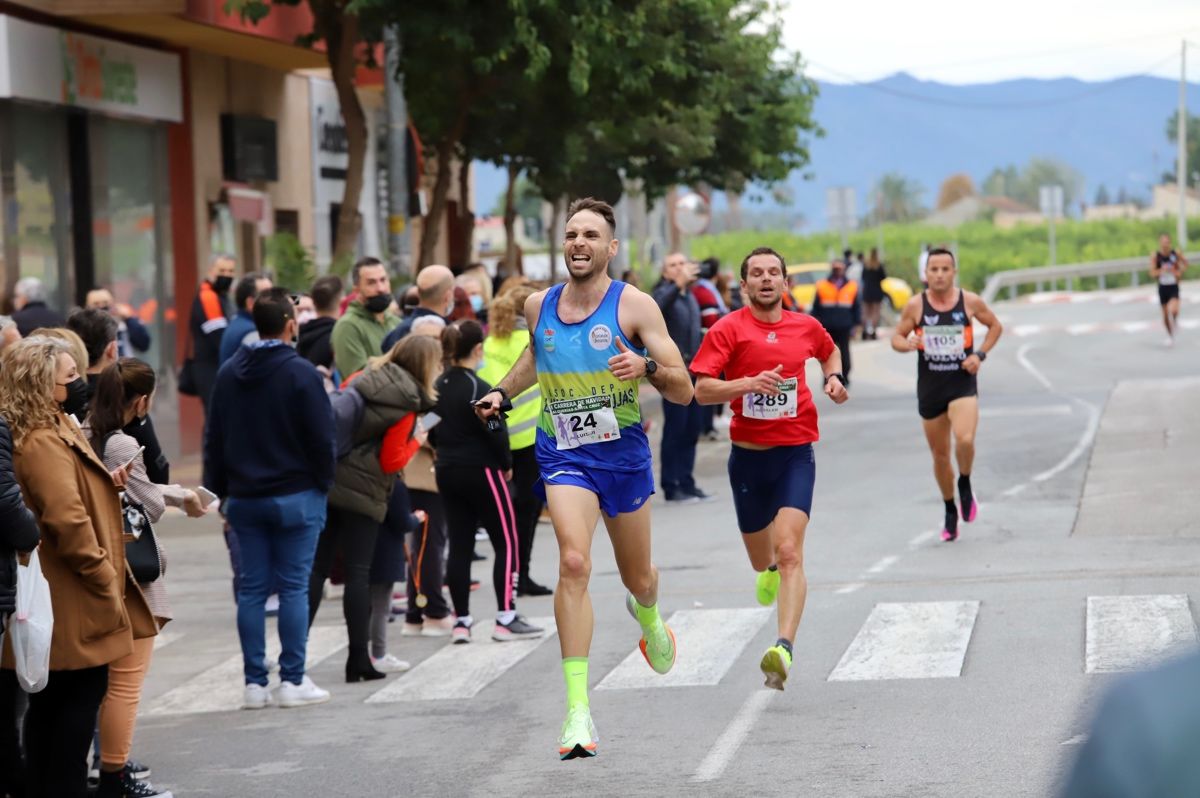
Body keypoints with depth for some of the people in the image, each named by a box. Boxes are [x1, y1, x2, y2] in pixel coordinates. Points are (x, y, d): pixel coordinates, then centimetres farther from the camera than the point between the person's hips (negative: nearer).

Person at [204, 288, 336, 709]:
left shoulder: (229, 373, 6)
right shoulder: (300, 373, -12)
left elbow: (215, 437, 9)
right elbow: (322, 436, -12)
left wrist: (218, 490, 14)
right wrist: (325, 481, 3)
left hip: (245, 498, 5)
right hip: (296, 496, -5)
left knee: (251, 589, 7)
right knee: (293, 587, 0)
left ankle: (254, 682, 8)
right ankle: (292, 681, 2)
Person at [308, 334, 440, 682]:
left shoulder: (360, 379, 7)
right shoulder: (406, 405, -9)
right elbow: (391, 461, -11)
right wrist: (415, 442, 4)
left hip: (325, 482, 5)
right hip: (362, 493, -5)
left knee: (316, 568, 9)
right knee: (358, 574, -1)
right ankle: (359, 659, 0)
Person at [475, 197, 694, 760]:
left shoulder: (634, 306, -10)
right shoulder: (538, 306, 2)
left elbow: (683, 391, -13)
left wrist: (647, 366, -31)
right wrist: (502, 391, 14)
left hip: (624, 454, 0)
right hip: (565, 455, 1)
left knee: (638, 578, 17)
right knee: (573, 563, -22)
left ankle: (647, 614, 58)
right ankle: (578, 708, -25)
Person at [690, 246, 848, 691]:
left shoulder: (805, 326, 5)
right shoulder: (729, 329, -5)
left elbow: (829, 352, 29)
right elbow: (702, 389, -12)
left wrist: (834, 378, 8)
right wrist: (748, 383, -27)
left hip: (795, 453, 0)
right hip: (748, 454, 1)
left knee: (789, 553, -19)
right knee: (761, 559, 16)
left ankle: (784, 650, -28)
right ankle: (770, 571, 55)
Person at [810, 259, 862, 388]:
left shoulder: (852, 286, 6)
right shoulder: (822, 286, 4)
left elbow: (857, 307, 9)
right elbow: (815, 308, 7)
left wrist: (855, 324, 3)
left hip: (844, 328, 0)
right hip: (827, 328, 0)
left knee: (844, 353, 1)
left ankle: (845, 378, 13)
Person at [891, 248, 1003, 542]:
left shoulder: (970, 302, -3)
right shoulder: (915, 305, -3)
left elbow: (995, 326, 13)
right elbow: (896, 337, 6)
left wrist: (980, 354, -2)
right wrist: (907, 344, -18)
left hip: (963, 385, -2)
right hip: (930, 387, 2)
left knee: (965, 440, -26)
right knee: (940, 454, 10)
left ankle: (965, 485, 5)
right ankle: (950, 512, 31)